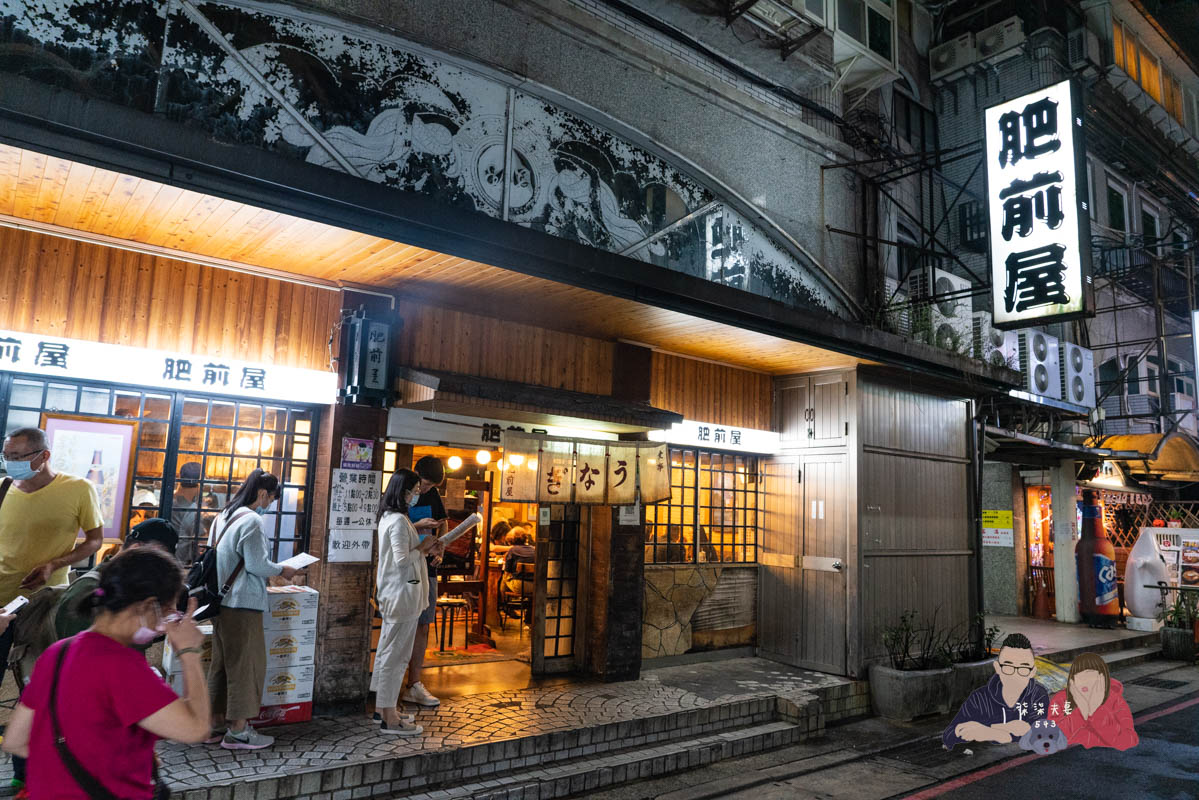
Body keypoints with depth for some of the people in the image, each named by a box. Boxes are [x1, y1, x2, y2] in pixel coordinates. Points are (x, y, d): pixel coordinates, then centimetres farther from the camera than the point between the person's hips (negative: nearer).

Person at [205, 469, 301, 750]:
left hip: (221, 599, 10)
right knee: (247, 664, -1)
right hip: (242, 603, -10)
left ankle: (217, 724, 23)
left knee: (222, 663, 16)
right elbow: (257, 565, -18)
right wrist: (282, 570, 0)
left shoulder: (223, 517, 13)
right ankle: (237, 731, 5)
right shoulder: (252, 520, -16)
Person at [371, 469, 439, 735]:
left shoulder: (388, 517, 12)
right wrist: (423, 546, -10)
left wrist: (423, 547, 9)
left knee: (387, 651, 16)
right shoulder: (399, 520, -19)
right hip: (403, 595, -11)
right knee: (396, 655, -3)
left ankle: (382, 709, 27)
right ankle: (389, 719, 4)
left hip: (392, 594, 11)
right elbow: (402, 560, -23)